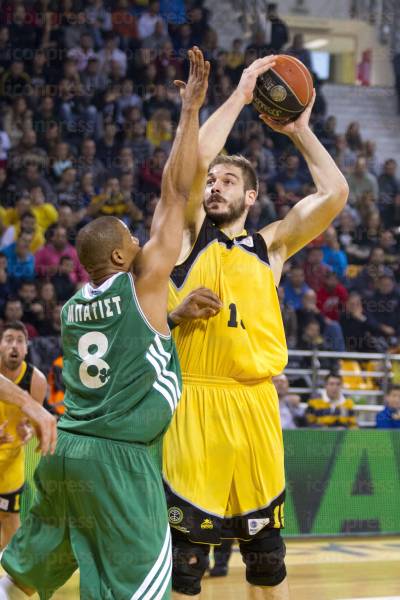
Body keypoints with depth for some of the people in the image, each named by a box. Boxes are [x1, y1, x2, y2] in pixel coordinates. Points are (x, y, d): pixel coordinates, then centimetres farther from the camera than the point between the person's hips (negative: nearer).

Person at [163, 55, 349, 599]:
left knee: (265, 546, 10)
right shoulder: (189, 233, 8)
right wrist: (240, 95, -1)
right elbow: (195, 158, -7)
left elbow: (335, 193, 4)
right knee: (184, 551, -2)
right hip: (193, 404, -3)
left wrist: (299, 130, 8)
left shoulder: (271, 245, 15)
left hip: (254, 405, 3)